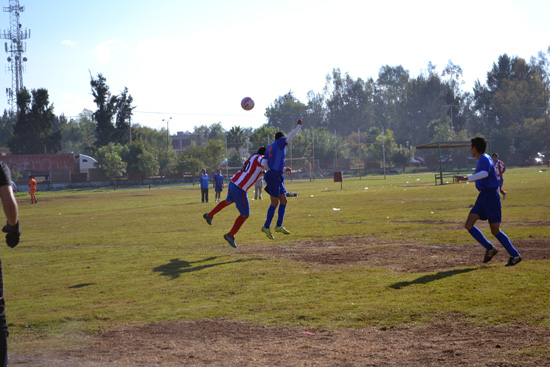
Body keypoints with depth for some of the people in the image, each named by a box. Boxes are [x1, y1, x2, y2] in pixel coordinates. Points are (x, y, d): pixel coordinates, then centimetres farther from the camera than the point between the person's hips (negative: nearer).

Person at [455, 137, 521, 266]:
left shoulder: (485, 159, -13)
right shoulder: (482, 160, 17)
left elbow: (485, 173, -33)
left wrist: (466, 178, -36)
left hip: (490, 196, -9)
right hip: (483, 197, 9)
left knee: (495, 230, -6)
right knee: (468, 225, -2)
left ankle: (515, 255, 6)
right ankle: (489, 248, 1)